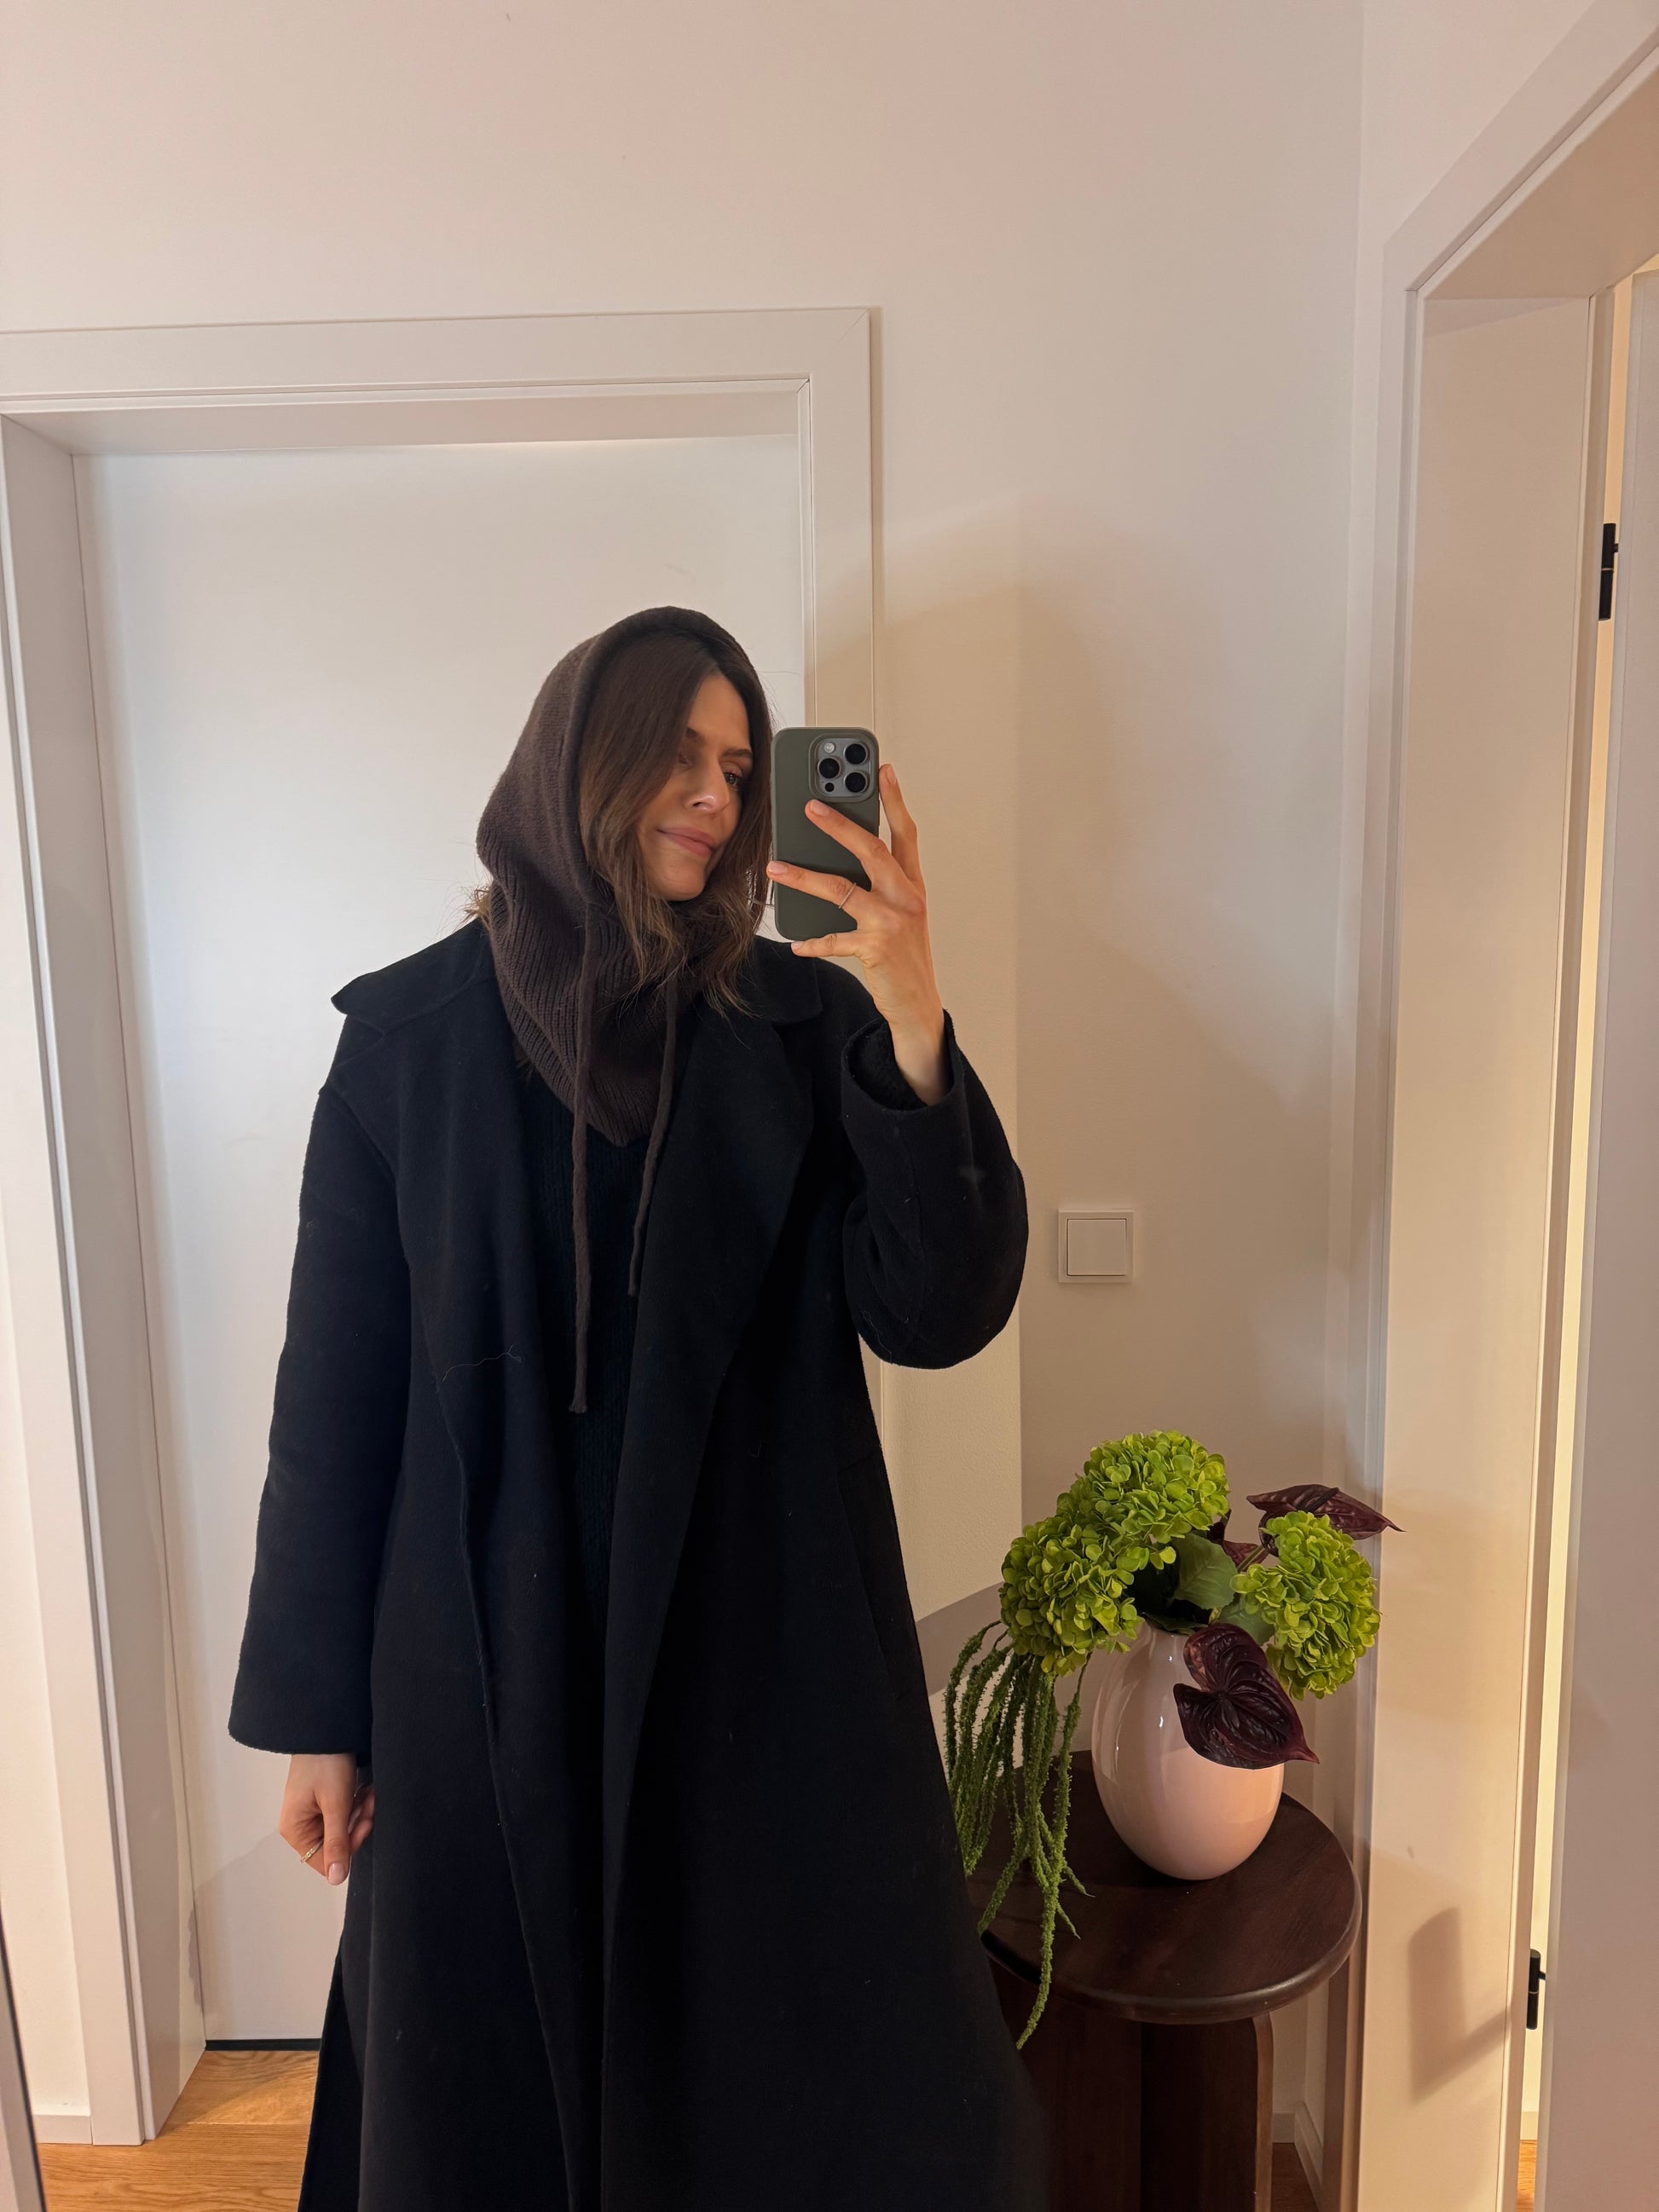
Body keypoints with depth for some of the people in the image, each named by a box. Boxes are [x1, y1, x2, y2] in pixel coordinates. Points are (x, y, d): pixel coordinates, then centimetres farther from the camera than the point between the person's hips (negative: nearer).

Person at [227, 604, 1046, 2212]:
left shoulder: (800, 1026, -3)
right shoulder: (411, 1040, -4)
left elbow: (938, 1312, -13)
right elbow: (334, 1390, -2)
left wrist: (913, 1023, -26)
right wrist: (313, 1710, 1)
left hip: (767, 1655, 1)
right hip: (493, 1661, 0)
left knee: (809, 2077, 15)